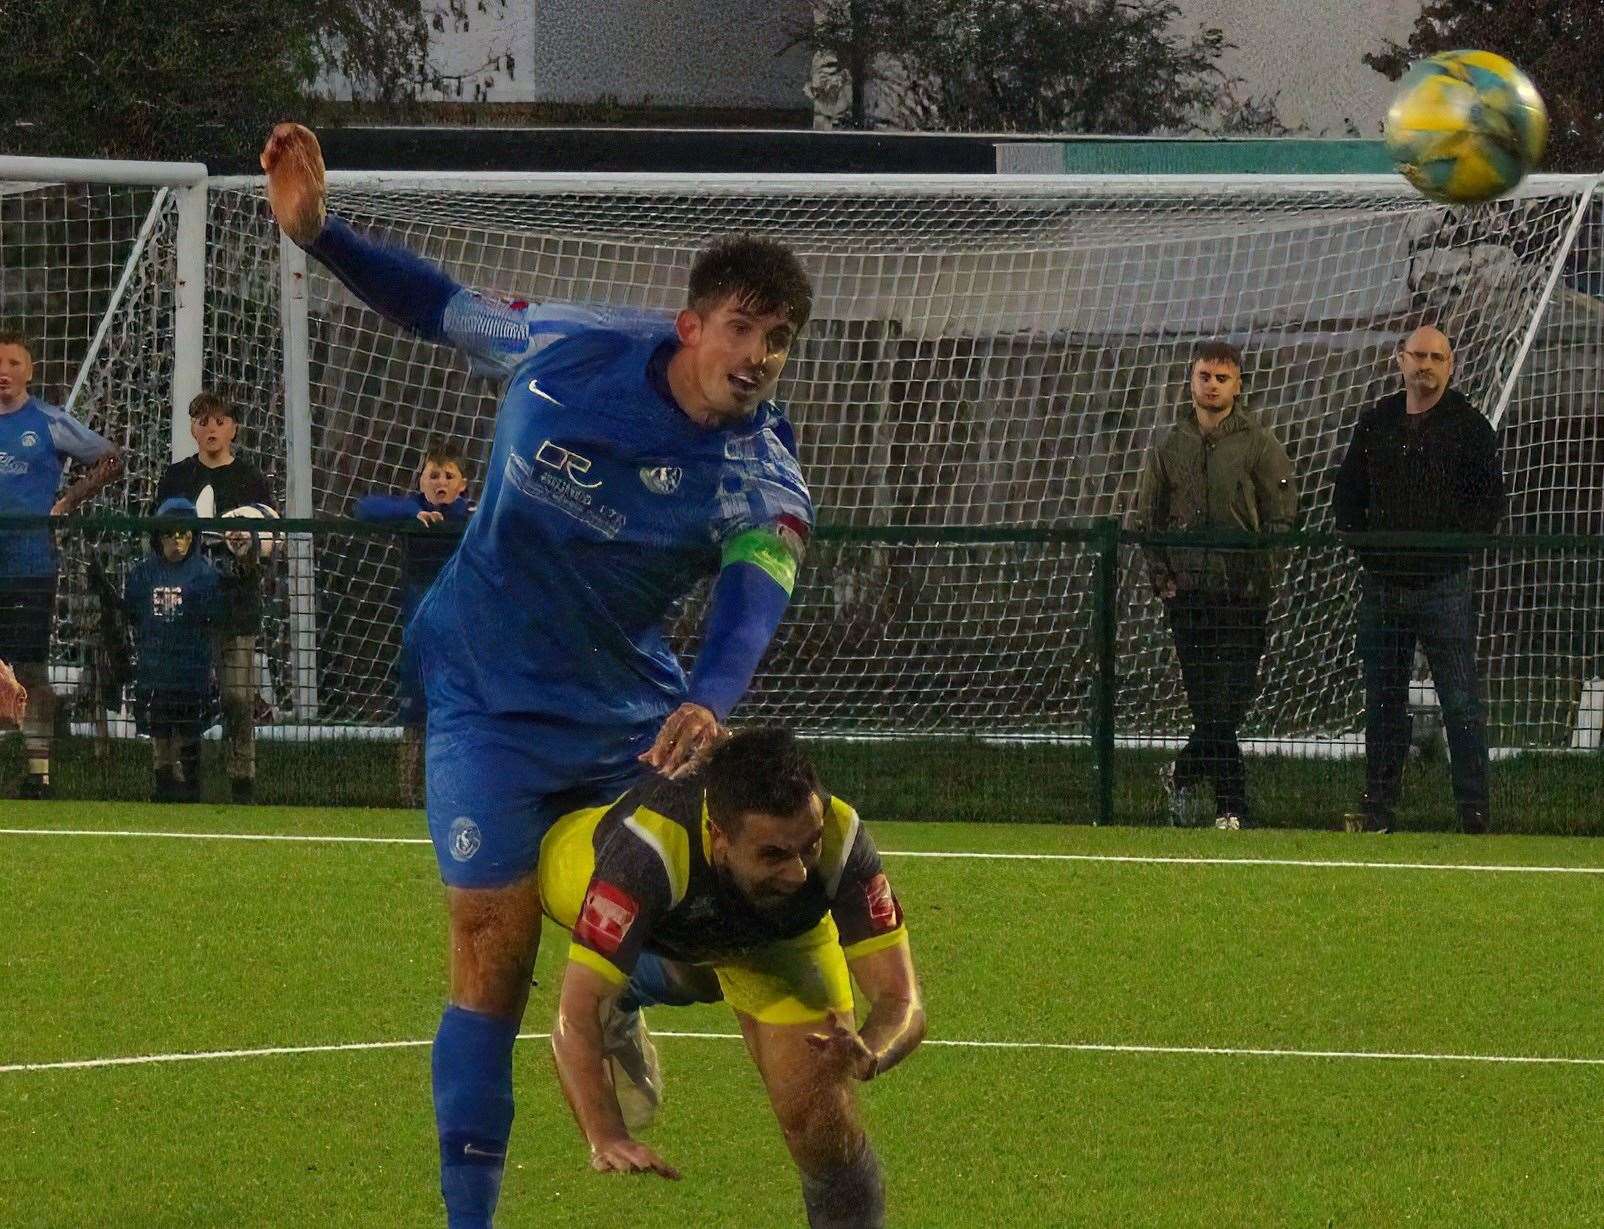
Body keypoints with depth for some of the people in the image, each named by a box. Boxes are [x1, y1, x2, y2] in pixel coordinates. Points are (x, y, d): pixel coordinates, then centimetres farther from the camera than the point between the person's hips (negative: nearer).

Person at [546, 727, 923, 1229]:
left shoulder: (841, 842, -42)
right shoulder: (647, 847, -49)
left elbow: (901, 1001, -39)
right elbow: (576, 1014, -49)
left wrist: (868, 1055, -63)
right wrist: (607, 1140, -63)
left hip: (775, 941, -2)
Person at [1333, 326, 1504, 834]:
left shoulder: (1469, 425, 0)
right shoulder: (1376, 422, 13)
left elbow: (1490, 499, -2)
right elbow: (1347, 491, 19)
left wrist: (1457, 543, -11)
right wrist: (1359, 539, 5)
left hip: (1444, 583, -4)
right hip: (1383, 579, 4)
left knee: (1461, 701, -5)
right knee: (1382, 701, 8)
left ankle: (1474, 809, -3)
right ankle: (1378, 806, 13)